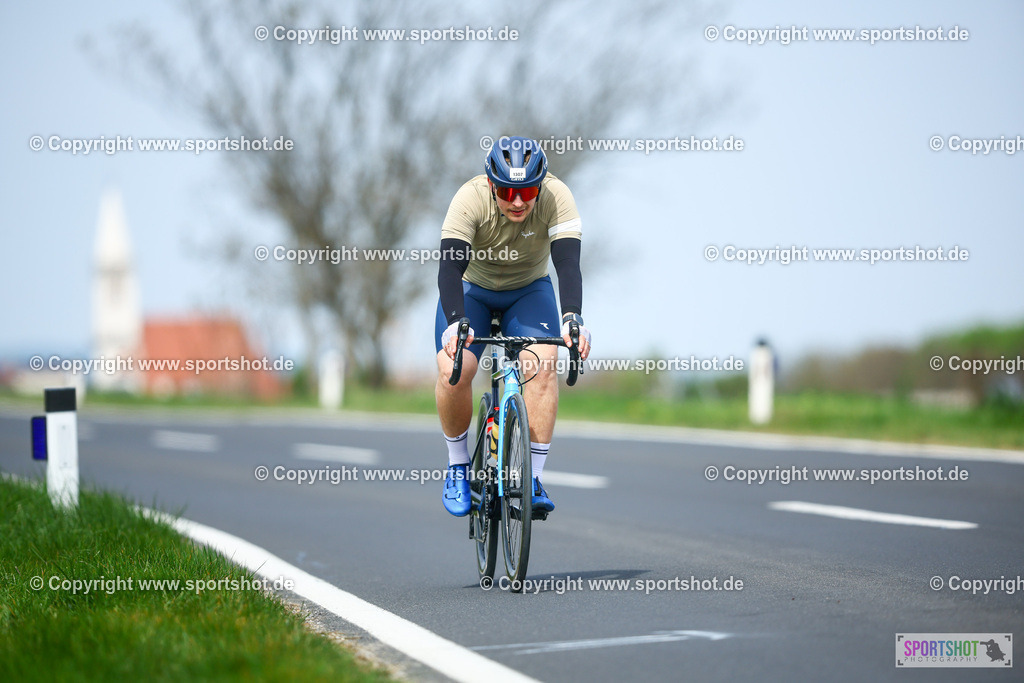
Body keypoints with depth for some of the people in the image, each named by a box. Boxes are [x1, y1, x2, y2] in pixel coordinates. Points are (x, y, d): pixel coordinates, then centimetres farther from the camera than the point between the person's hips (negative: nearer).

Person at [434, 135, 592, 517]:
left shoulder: (557, 197, -28)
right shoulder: (471, 199, -31)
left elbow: (568, 265, -35)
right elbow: (450, 267, -38)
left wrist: (573, 320, -52)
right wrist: (455, 323, -54)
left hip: (529, 290, 1)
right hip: (472, 288, -1)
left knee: (543, 366, -26)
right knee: (454, 370, -24)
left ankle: (533, 479, -19)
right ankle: (458, 467, 1)